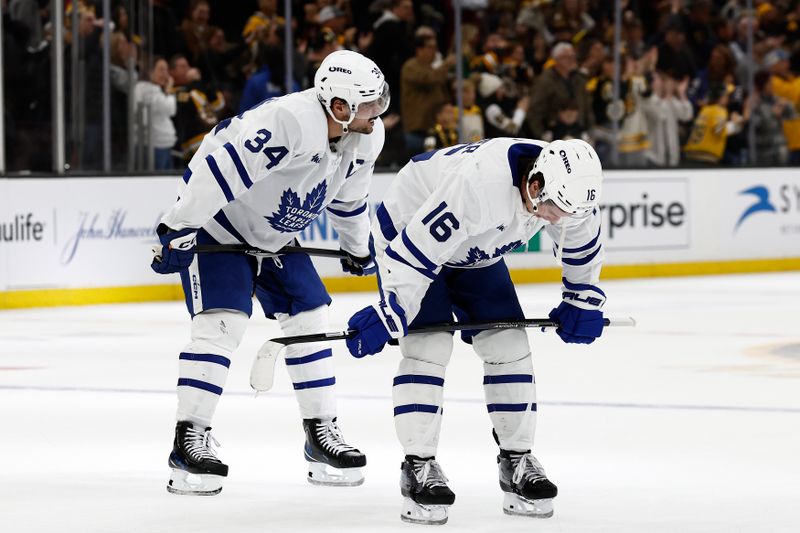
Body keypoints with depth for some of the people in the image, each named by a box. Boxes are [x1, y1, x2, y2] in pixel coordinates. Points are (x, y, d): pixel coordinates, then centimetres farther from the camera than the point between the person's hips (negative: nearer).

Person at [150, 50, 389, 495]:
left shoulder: (366, 137, -7)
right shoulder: (290, 123, -36)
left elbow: (348, 195, 14)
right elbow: (222, 169, -39)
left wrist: (358, 249, 27)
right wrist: (179, 231, -38)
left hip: (277, 234, 8)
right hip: (217, 222, -8)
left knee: (310, 318, 5)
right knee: (222, 323, -18)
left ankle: (322, 434, 14)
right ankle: (189, 440, -15)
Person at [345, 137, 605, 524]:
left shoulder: (568, 184, -21)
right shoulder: (479, 182, -43)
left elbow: (582, 242, 3)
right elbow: (417, 249, -38)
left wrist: (582, 300, 9)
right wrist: (387, 316, -34)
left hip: (476, 254, 7)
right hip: (406, 231, -6)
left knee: (508, 343, -1)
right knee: (429, 344, -18)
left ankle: (517, 461, 10)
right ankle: (418, 467, -11)